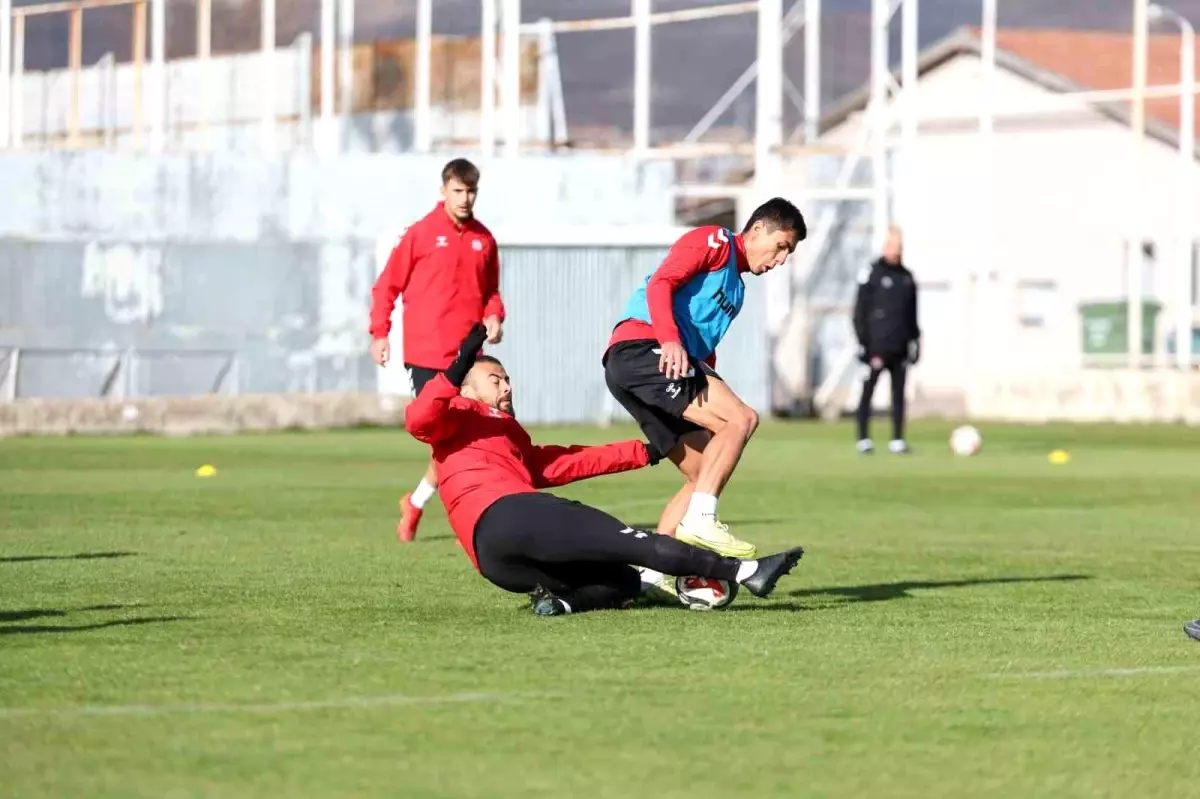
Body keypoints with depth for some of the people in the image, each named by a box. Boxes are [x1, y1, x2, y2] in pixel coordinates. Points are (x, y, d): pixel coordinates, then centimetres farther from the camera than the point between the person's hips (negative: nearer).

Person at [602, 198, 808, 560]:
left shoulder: (735, 286, 31)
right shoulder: (714, 242, 3)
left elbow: (704, 349, 26)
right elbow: (660, 283, -12)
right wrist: (669, 340, -27)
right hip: (641, 349, -10)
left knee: (706, 475, 6)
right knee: (741, 418, -20)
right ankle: (700, 521, -26)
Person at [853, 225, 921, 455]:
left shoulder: (906, 276, 14)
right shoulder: (871, 274, -3)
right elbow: (860, 312, -5)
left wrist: (915, 341, 14)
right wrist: (863, 344, -10)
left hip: (900, 348, 5)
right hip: (877, 347, -5)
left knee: (898, 393, 6)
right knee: (868, 392, -3)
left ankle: (897, 440, 10)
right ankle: (864, 440, 0)